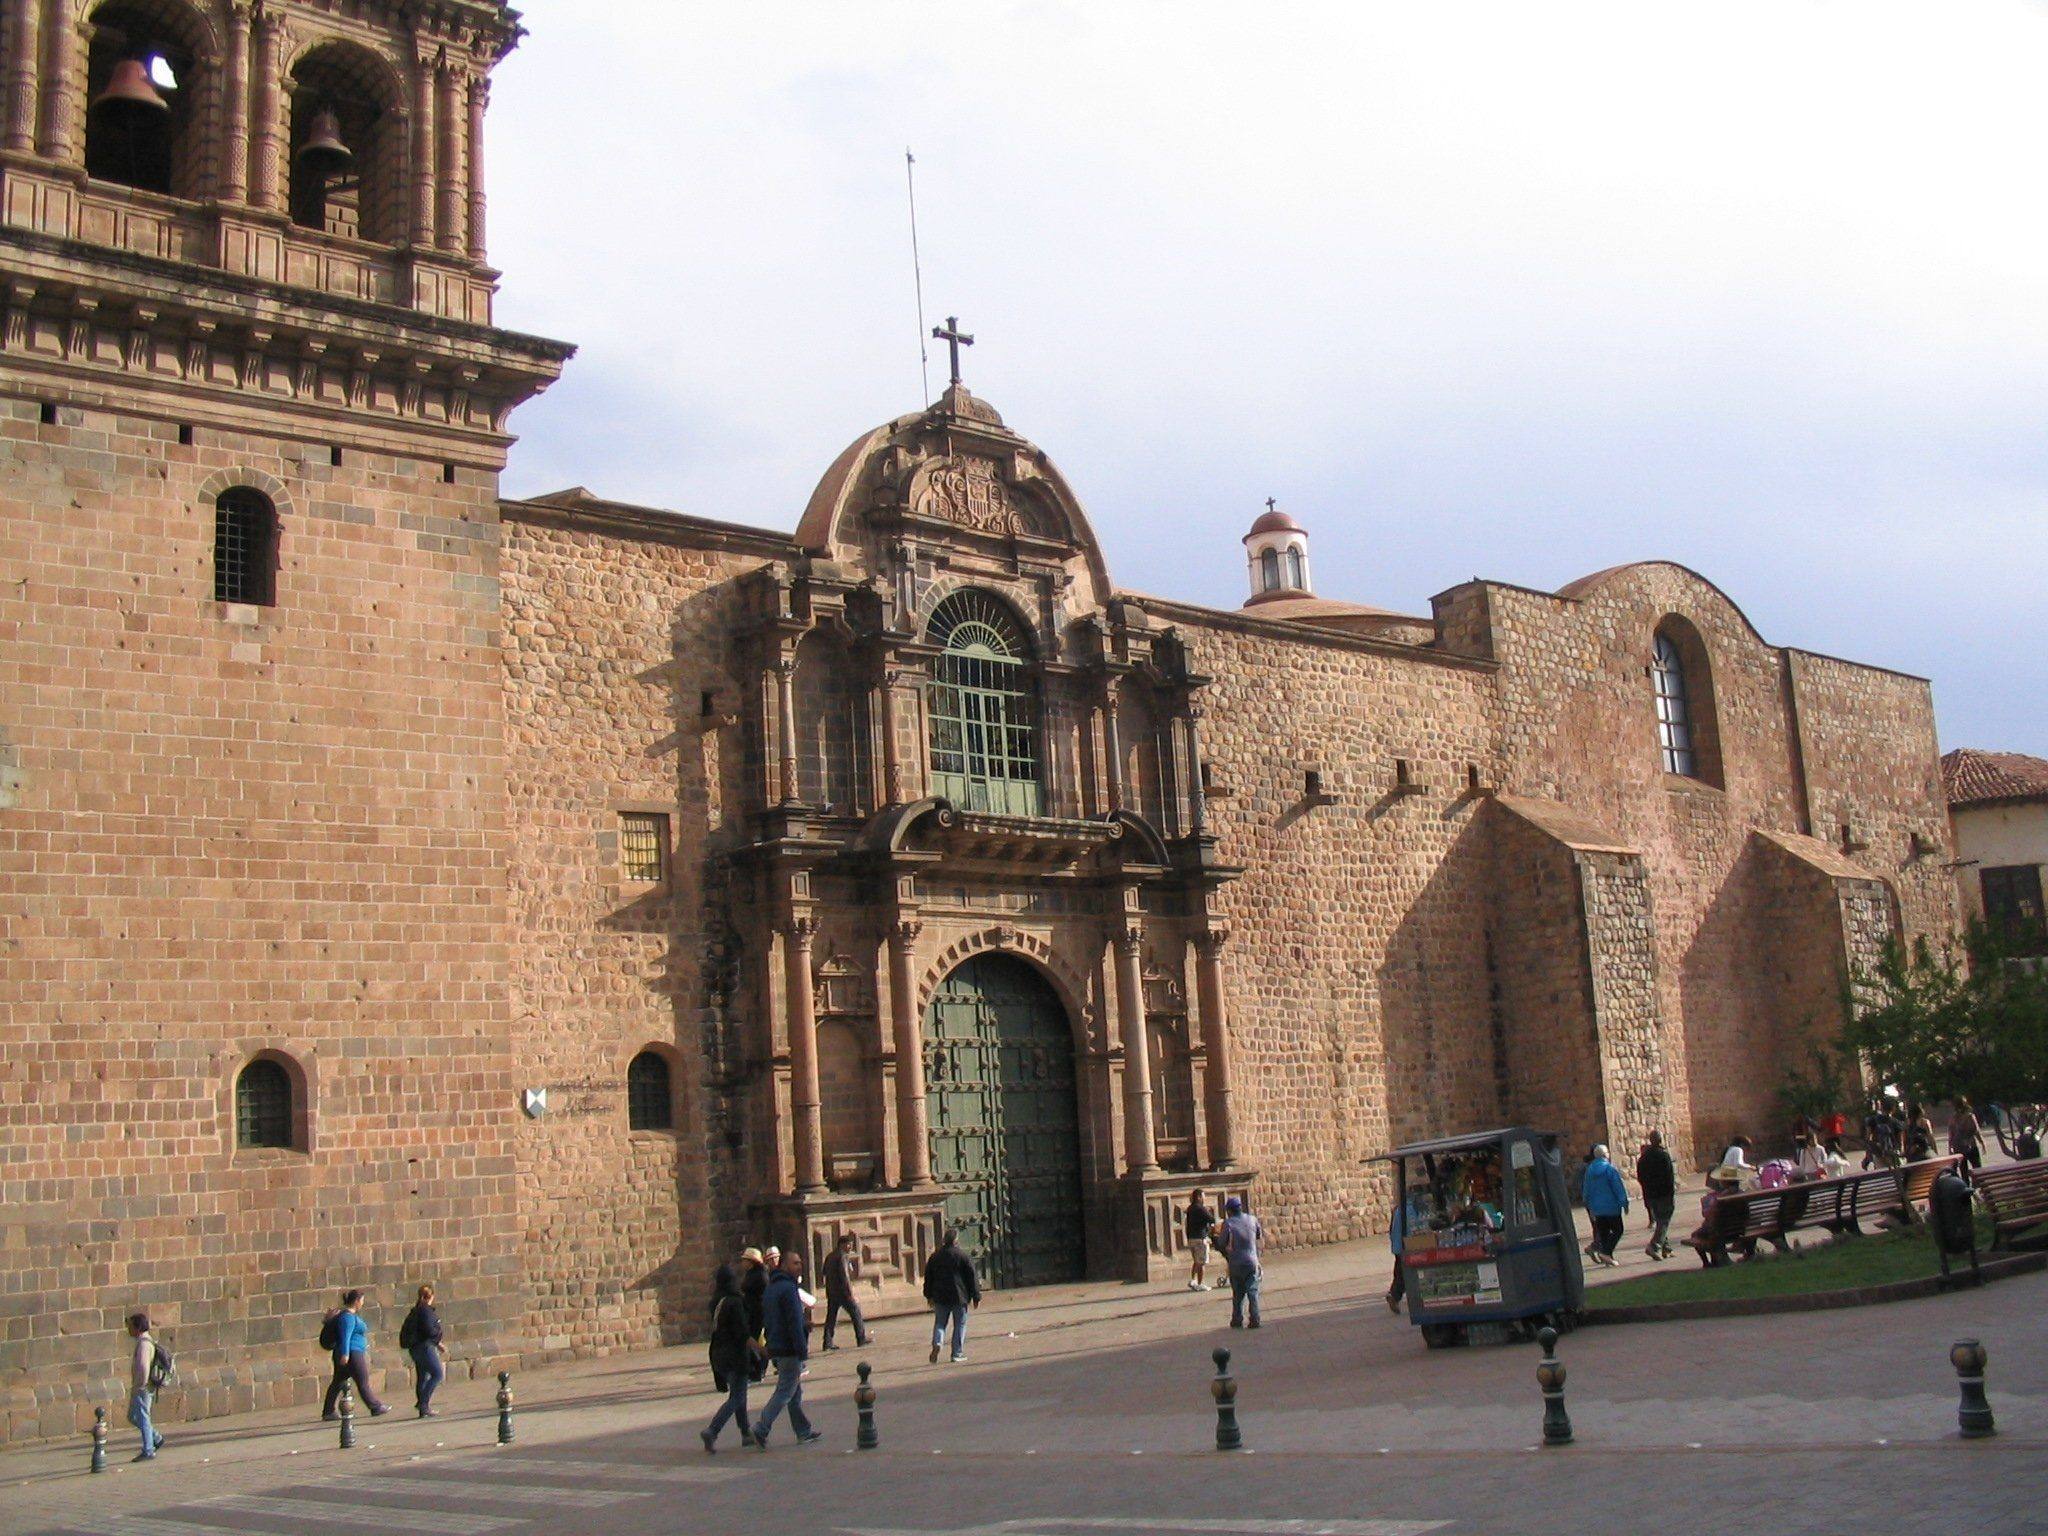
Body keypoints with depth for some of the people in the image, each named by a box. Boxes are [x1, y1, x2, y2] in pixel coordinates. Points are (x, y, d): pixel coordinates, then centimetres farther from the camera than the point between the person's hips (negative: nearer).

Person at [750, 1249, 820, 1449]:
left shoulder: (771, 1288, 14)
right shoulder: (788, 1288, -17)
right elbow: (794, 1322, -21)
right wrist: (802, 1349, -20)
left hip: (775, 1348, 10)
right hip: (789, 1350, -10)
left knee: (795, 1393, 15)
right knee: (785, 1392, -6)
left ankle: (804, 1432, 21)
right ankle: (761, 1430, -11)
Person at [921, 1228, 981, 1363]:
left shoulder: (934, 1256, 5)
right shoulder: (963, 1256, -7)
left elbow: (928, 1277, 13)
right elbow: (972, 1278, -5)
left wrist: (929, 1296, 23)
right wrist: (976, 1297, 3)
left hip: (940, 1297, 3)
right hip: (959, 1296, -3)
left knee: (940, 1322, 12)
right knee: (960, 1324, 8)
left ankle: (937, 1343, -15)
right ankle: (957, 1354, 7)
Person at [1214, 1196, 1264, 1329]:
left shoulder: (1228, 1223, -10)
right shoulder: (1252, 1219, 1)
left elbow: (1221, 1243, -5)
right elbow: (1259, 1235, 16)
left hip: (1236, 1263, -1)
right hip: (1252, 1262, 1)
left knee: (1238, 1293, 13)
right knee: (1253, 1291, 4)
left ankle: (1237, 1320, 14)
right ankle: (1255, 1320, -6)